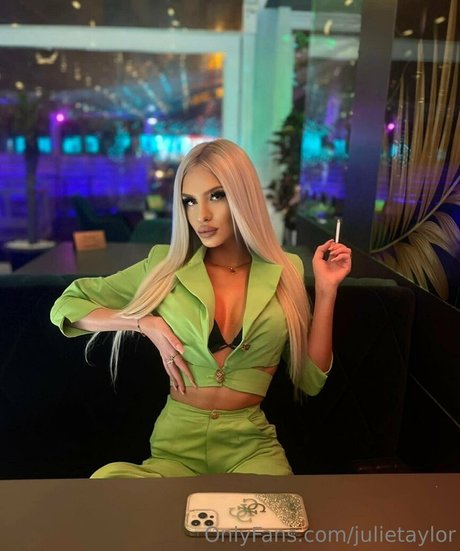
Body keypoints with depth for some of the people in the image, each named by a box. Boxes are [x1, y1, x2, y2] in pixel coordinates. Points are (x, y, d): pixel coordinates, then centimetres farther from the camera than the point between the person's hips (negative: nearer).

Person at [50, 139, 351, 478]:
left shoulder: (285, 271, 1)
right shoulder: (166, 266, -1)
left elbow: (311, 380, 3)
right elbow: (65, 307, 6)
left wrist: (326, 291, -5)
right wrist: (146, 323, -8)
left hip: (251, 445, 0)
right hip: (176, 444, 1)